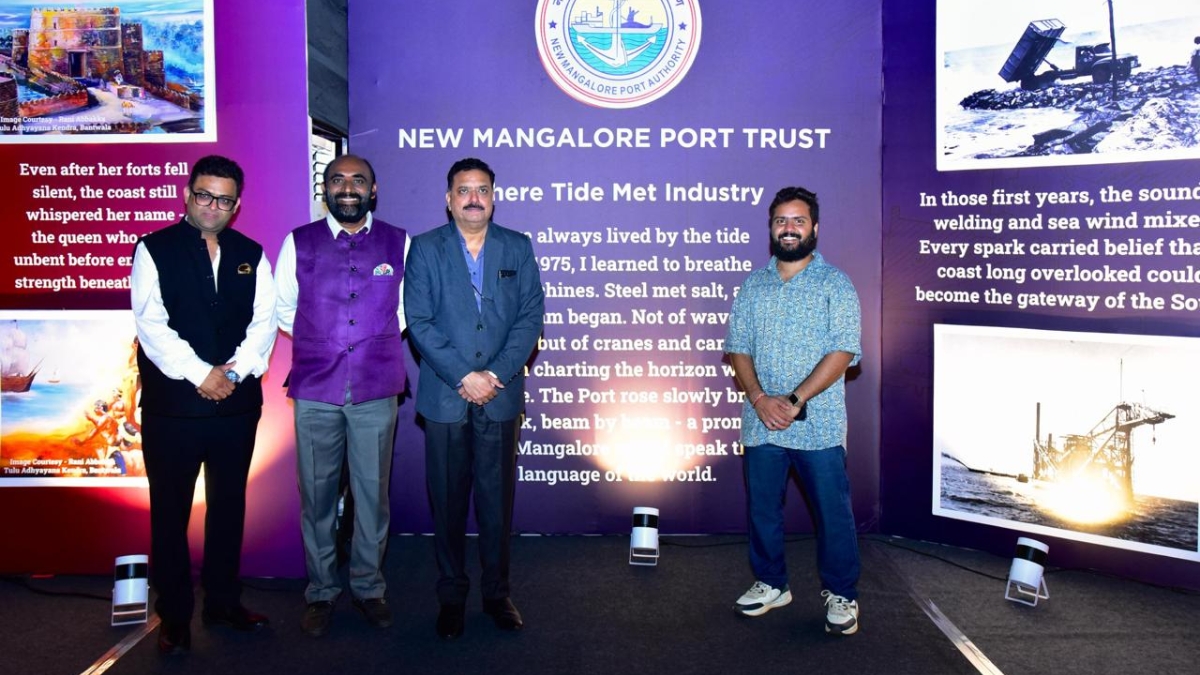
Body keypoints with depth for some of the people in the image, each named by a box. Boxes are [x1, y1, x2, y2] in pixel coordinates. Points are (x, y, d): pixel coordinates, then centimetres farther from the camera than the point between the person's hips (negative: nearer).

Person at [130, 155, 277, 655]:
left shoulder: (251, 255, 10)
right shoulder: (155, 249, 1)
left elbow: (264, 319, 2)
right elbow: (151, 323, -9)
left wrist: (235, 371, -12)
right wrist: (200, 374, -16)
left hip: (237, 403, 3)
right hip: (172, 405, -3)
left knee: (229, 506, 12)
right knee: (170, 511, 6)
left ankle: (223, 601, 27)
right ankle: (174, 617, 19)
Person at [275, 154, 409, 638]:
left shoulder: (398, 243, 3)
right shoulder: (299, 243, 3)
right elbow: (283, 308, 13)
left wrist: (376, 343, 11)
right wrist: (322, 344, 10)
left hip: (377, 390, 0)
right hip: (315, 391, 0)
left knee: (372, 493, 8)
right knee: (317, 494, 8)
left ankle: (368, 587, 25)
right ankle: (321, 592, 23)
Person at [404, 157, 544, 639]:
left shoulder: (518, 248, 7)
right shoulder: (425, 248, 3)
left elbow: (531, 315, 0)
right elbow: (418, 321, -5)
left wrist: (496, 374, -11)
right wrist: (464, 377, -13)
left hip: (500, 396, 1)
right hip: (445, 396, -1)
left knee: (497, 498, 8)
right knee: (448, 500, 8)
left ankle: (497, 593, 24)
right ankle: (451, 595, 23)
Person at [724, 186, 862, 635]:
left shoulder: (835, 285, -3)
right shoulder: (752, 286, 9)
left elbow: (842, 353, -11)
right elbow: (738, 350, 5)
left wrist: (794, 400, -18)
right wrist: (760, 399, -12)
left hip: (819, 425, -3)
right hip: (761, 425, 4)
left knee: (832, 511, 4)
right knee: (762, 509, 13)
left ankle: (841, 594, 22)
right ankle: (770, 584, 31)